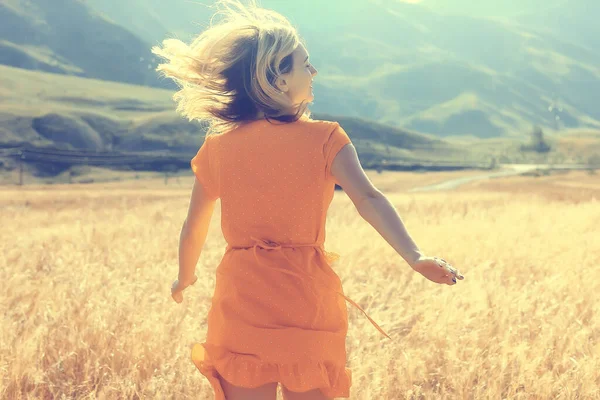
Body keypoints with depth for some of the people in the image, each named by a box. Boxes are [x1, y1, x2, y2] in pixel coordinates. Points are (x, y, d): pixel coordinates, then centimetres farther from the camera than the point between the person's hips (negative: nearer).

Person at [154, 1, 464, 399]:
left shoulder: (216, 148, 4)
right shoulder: (324, 139, -5)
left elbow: (194, 228, 11)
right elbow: (367, 198, -18)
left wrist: (185, 277, 28)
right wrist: (414, 256, -26)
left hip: (241, 303, 2)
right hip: (308, 300, -2)